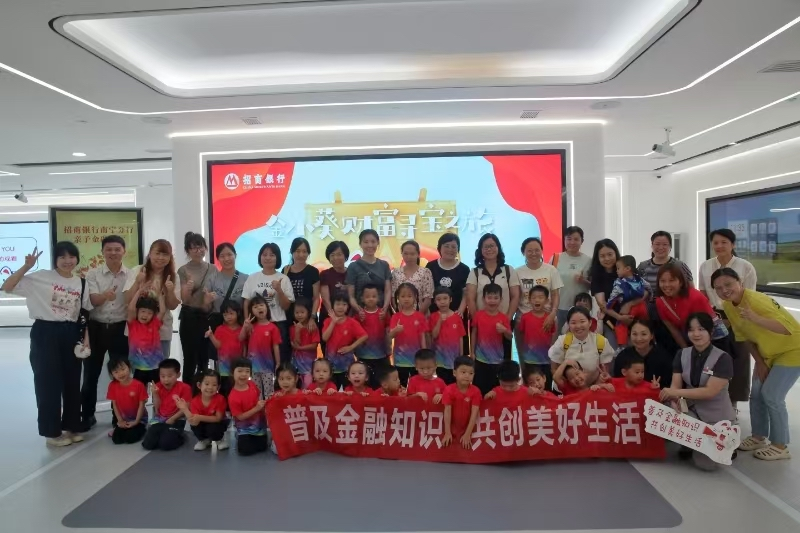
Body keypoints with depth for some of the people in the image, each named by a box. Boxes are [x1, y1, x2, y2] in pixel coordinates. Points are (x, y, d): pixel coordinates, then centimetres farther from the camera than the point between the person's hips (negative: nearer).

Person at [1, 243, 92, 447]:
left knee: (72, 381, 11)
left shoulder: (81, 283, 7)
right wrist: (26, 267, -19)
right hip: (45, 333, -4)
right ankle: (52, 432, 15)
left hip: (71, 334, 4)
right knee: (49, 382, 1)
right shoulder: (40, 277, -5)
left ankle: (71, 427, 25)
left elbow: (87, 312, 10)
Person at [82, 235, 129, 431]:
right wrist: (105, 295, -35)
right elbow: (93, 300, -13)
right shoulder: (93, 273, -1)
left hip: (120, 329, 0)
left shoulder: (131, 275, 0)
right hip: (96, 327, 0)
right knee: (90, 374, 9)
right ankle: (87, 416, 25)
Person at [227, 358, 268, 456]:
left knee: (262, 447, 5)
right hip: (245, 429, -5)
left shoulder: (252, 384, -7)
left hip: (259, 424, 5)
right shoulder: (233, 397, -25)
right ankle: (239, 440, 16)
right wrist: (256, 408, -28)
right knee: (245, 450, -16)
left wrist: (263, 403, -5)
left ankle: (254, 440, 34)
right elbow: (240, 417, -21)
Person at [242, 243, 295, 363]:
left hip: (278, 324, -1)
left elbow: (286, 306, -1)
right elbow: (246, 304, 7)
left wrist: (279, 290, -14)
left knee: (280, 358, 1)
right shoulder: (252, 278, 5)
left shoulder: (283, 279, 1)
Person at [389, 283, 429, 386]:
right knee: (401, 385, 10)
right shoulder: (396, 317, -1)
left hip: (416, 357, 0)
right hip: (400, 358, 0)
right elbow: (390, 336, -10)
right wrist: (395, 330, -32)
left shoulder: (420, 317, -1)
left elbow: (422, 337, 1)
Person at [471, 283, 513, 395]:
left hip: (497, 359, 0)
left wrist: (504, 330, -21)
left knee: (495, 388, 5)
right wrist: (472, 352, 5)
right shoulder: (478, 315, -4)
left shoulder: (503, 317, -3)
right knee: (480, 387, 7)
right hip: (481, 358, 0)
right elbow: (474, 334, 5)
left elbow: (510, 337, 0)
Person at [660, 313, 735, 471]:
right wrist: (674, 401, -28)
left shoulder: (722, 358, -14)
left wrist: (677, 393, -27)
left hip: (717, 416, -4)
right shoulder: (682, 354, 0)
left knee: (706, 463, -15)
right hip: (691, 409, 4)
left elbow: (710, 391, -21)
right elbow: (675, 385, -6)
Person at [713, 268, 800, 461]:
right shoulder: (728, 306, -9)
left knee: (771, 396, -9)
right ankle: (759, 437, 26)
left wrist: (756, 318, -53)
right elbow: (745, 336, 1)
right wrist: (760, 363, -3)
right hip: (768, 351, 8)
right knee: (756, 393, 9)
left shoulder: (755, 300, -32)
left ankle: (780, 446, 7)